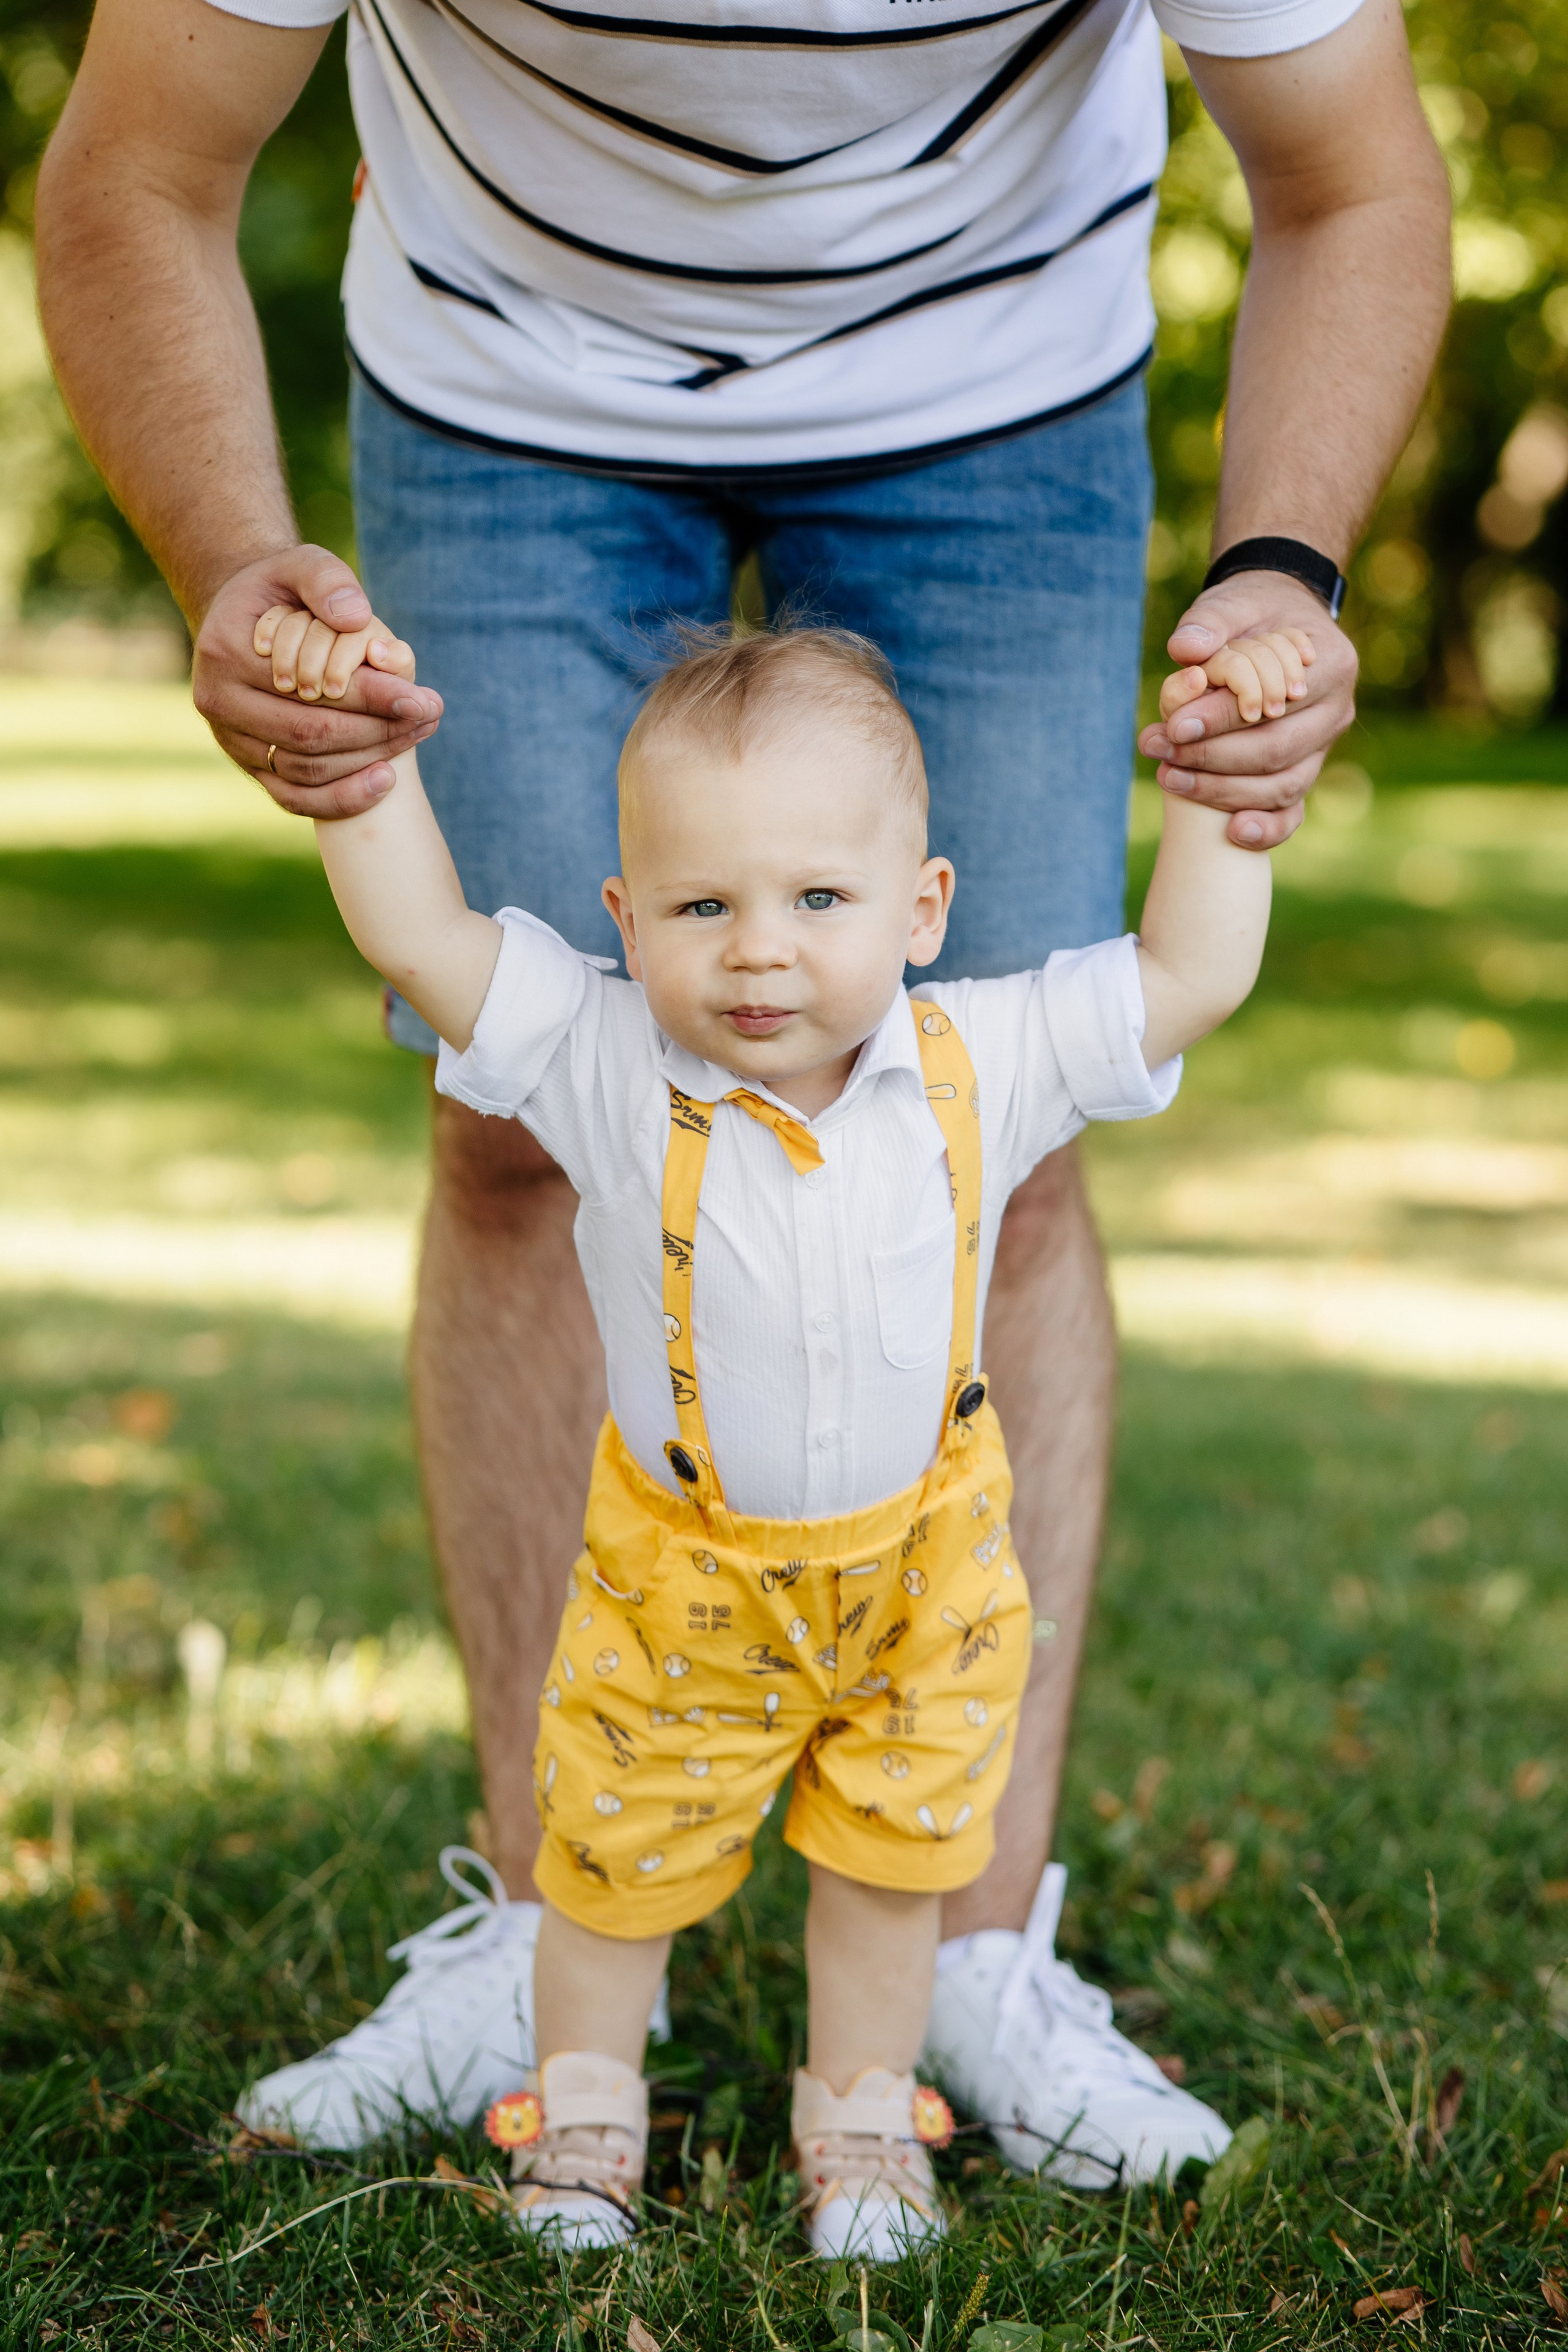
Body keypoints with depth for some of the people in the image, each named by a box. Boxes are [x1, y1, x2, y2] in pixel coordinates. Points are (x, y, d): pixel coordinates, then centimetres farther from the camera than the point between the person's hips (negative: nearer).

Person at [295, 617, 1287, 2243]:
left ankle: (862, 2110, 42)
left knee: (895, 1850, 18)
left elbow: (1194, 976, -13)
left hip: (920, 1559, 1)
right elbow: (419, 942, -24)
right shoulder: (604, 1071, -22)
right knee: (618, 1858, 16)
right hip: (679, 1572, -1)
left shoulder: (977, 1070, -18)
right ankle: (587, 2101, 42)